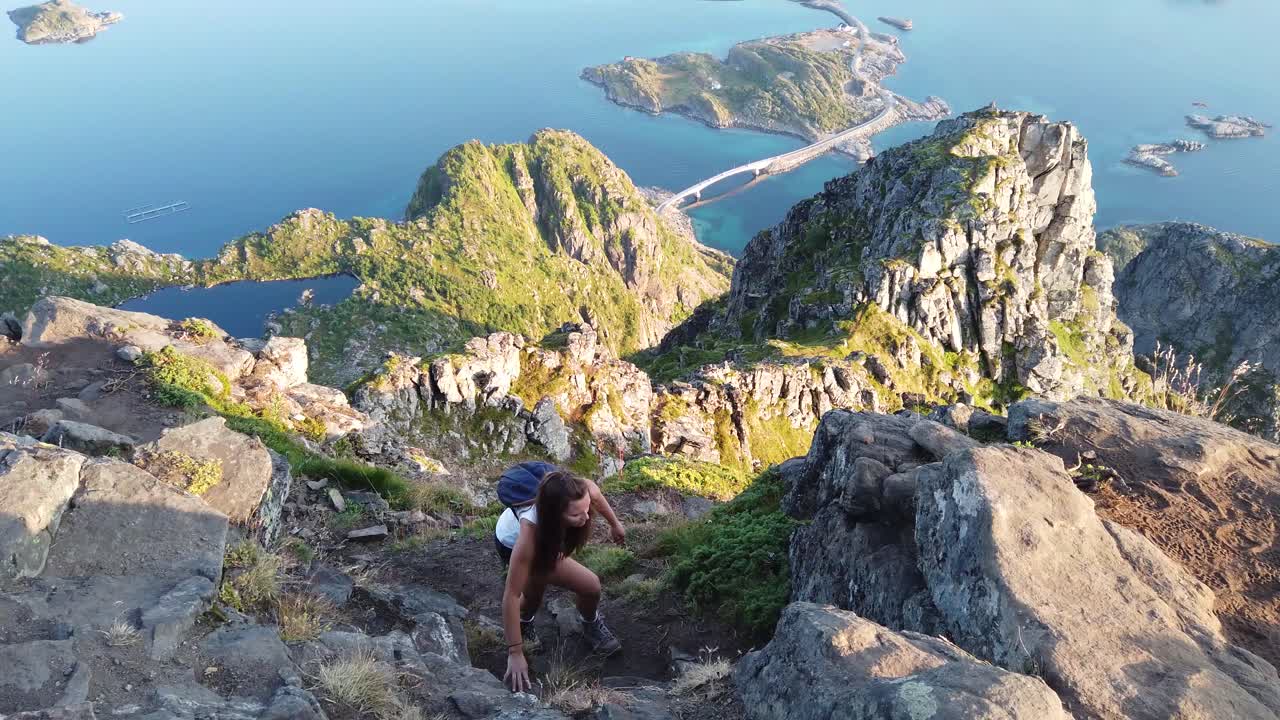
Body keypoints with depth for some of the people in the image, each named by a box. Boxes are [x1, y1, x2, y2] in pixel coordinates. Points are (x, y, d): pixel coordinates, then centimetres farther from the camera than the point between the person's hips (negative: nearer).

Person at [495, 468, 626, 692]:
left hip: (550, 534, 4)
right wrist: (515, 653, -36)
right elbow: (511, 595, -40)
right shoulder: (531, 531, -48)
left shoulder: (585, 491, -38)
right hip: (513, 542, -4)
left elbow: (597, 496, -10)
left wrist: (615, 524, 7)